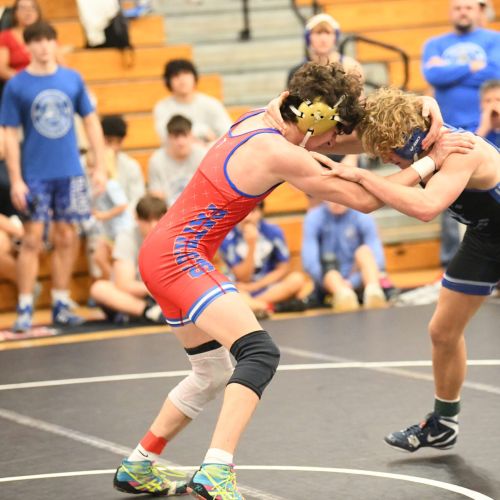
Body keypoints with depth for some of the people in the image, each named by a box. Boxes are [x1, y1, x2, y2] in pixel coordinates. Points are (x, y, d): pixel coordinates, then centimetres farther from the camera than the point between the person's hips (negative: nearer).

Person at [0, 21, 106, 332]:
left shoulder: (73, 79, 4)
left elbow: (91, 122, 9)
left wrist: (100, 167, 4)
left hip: (70, 174, 3)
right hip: (35, 176, -3)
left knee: (66, 240, 7)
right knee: (32, 240, -4)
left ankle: (61, 305, 16)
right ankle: (25, 309, 0)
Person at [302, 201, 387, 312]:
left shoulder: (363, 217, -6)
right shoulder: (314, 218, -6)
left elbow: (377, 258, -14)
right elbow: (309, 261, -17)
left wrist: (352, 282, -25)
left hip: (355, 280, 1)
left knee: (364, 250, -27)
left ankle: (373, 289, -54)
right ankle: (343, 293, -64)